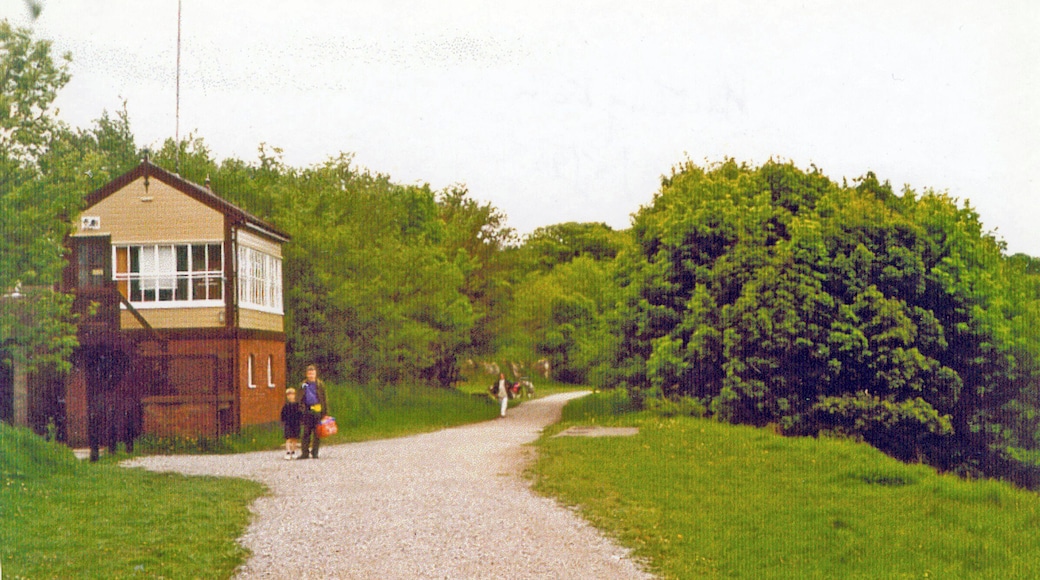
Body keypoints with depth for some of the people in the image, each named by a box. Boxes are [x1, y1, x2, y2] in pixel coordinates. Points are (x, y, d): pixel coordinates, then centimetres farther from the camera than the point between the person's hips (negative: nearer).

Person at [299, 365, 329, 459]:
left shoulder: (320, 385, 4)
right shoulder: (303, 385, 9)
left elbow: (324, 399, 5)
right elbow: (300, 399, 13)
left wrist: (325, 412, 1)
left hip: (317, 410, -1)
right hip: (307, 410, 1)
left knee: (317, 433, 1)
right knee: (306, 432, 0)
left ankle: (315, 452, 8)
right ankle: (305, 452, 3)